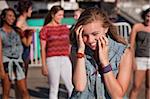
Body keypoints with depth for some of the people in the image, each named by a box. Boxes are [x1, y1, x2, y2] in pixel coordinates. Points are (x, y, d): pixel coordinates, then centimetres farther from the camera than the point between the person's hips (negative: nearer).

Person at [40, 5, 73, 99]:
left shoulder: (65, 28, 12)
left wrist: (70, 59, 15)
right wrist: (44, 65, -5)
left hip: (65, 60, 4)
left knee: (72, 87, 0)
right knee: (54, 89, 3)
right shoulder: (45, 29, 1)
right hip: (52, 60, -4)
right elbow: (43, 49, 0)